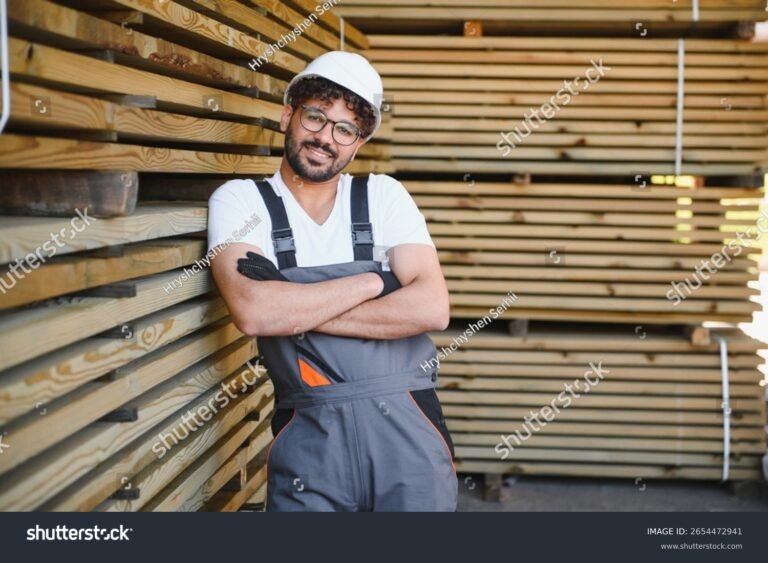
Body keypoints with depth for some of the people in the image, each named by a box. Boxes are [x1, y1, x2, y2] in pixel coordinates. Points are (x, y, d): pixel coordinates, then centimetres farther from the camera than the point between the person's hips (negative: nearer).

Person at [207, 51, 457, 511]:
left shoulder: (384, 195, 4)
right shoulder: (240, 201, 0)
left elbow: (431, 308, -10)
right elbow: (253, 313, -17)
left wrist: (292, 309, -13)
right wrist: (373, 281, -10)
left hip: (407, 425, 1)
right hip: (310, 437, -1)